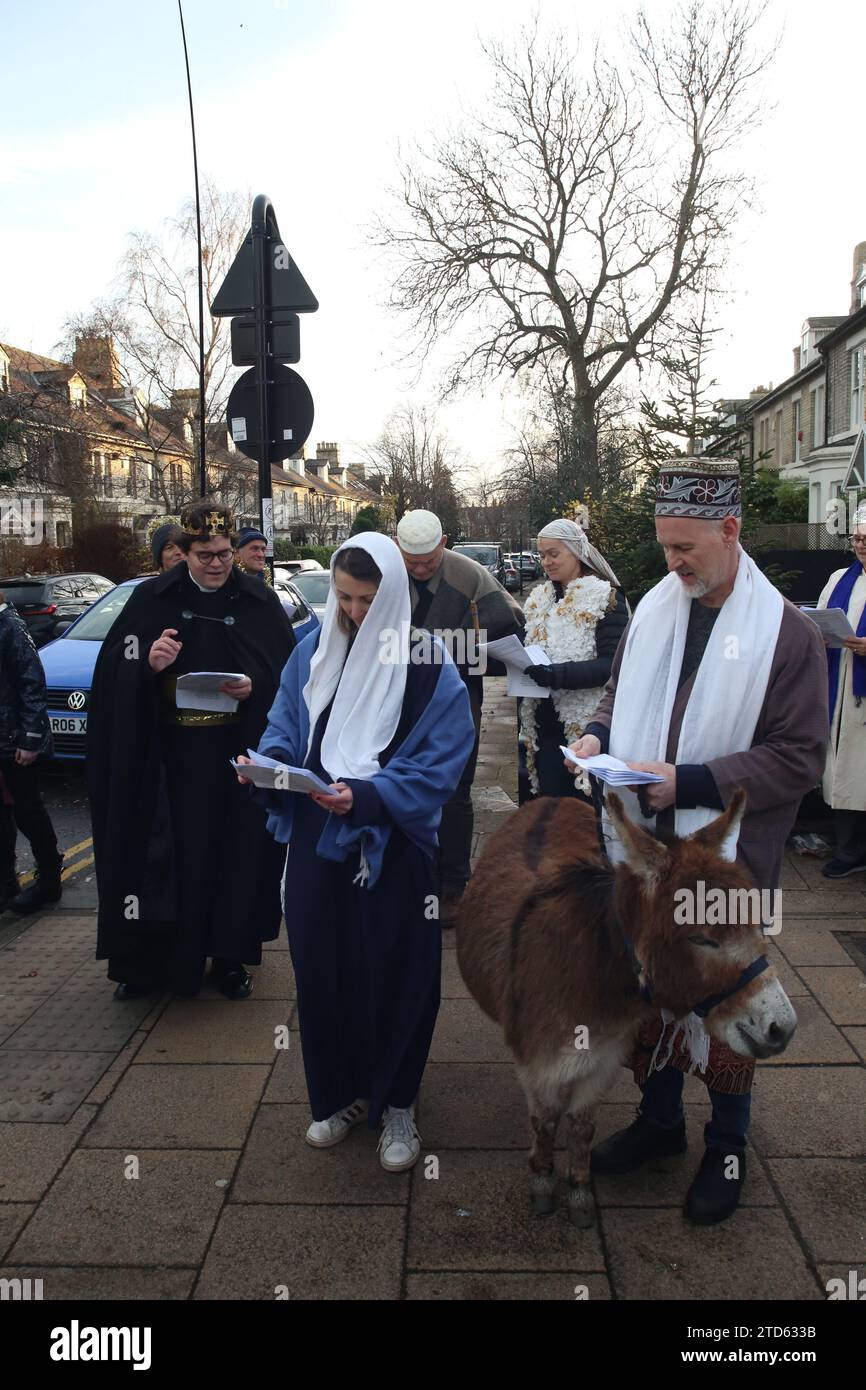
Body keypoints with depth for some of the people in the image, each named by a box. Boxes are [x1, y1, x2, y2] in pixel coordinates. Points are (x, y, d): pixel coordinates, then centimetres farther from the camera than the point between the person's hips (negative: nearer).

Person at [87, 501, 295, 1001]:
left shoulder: (260, 603, 2)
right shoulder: (151, 600, 2)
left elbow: (290, 673, 2)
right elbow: (116, 673, 1)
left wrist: (255, 687, -15)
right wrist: (148, 665, -18)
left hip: (238, 758, 0)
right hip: (168, 758, 0)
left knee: (235, 852, 6)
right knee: (166, 853, 5)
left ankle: (230, 954, 23)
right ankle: (147, 958, 21)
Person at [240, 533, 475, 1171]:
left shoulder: (428, 667, -10)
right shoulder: (313, 650, 4)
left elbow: (438, 766, -13)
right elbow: (285, 725, 11)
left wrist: (365, 796, -25)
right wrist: (271, 761, -11)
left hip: (391, 849, -4)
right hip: (316, 841, 4)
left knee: (394, 976, 5)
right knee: (320, 969, 12)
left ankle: (396, 1105, 26)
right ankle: (338, 1094, 33)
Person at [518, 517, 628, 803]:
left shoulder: (606, 597, -7)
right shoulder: (540, 597, 13)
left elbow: (611, 664, -15)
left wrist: (558, 674, -26)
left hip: (583, 728, -6)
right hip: (542, 727, 6)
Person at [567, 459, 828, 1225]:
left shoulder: (787, 632, -12)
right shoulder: (652, 610, 2)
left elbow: (800, 758, -14)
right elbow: (619, 694, 16)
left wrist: (689, 781, -21)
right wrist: (599, 736, -6)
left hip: (729, 860, -4)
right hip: (643, 847, 4)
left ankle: (728, 1146, 36)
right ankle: (659, 1117, 42)